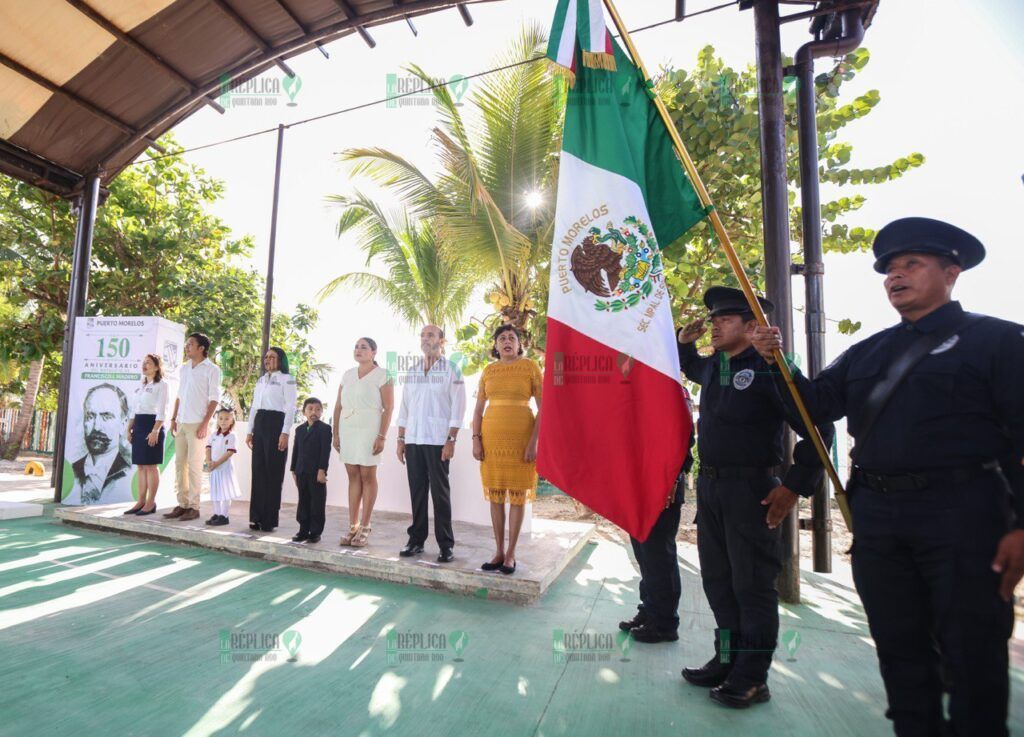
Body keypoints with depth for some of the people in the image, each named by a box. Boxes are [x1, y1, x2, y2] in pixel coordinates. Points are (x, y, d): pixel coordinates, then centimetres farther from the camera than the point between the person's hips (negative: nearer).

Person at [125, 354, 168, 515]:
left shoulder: (161, 384, -5)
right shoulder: (141, 386, 18)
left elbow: (161, 411, -13)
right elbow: (134, 409, 20)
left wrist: (155, 431, -21)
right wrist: (129, 429, 12)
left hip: (152, 424, -8)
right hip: (139, 426, 8)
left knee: (151, 465, -5)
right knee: (140, 465, 8)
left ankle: (151, 503, 0)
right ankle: (141, 501, 13)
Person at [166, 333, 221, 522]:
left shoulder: (212, 370, -5)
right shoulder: (184, 368, 15)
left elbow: (214, 399, -8)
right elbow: (179, 396, 19)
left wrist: (205, 423, -14)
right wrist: (173, 419, 11)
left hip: (197, 424, -6)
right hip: (181, 423, 6)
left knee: (194, 466, -4)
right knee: (179, 464, 8)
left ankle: (194, 507, 3)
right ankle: (182, 505, 16)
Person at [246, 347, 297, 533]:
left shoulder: (287, 379, -2)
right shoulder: (261, 380, 19)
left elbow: (290, 408, -9)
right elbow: (254, 407, 21)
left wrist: (285, 433, -16)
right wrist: (250, 431, 15)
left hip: (275, 424, -6)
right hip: (259, 425, 7)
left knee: (273, 472, -4)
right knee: (258, 471, 5)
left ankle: (269, 519, 2)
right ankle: (257, 517, 12)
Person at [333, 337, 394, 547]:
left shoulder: (381, 375, -4)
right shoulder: (348, 374, 13)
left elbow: (389, 408, -9)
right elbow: (338, 406, 14)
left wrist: (382, 436, -15)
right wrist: (336, 433, 8)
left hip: (369, 431, -5)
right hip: (347, 431, 5)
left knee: (367, 476, 0)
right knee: (353, 476, 8)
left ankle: (365, 526, 9)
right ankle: (352, 526, 15)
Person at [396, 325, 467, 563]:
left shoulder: (451, 369, 0)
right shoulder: (412, 371, 14)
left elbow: (458, 407, -5)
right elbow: (404, 407, 16)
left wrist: (451, 440, -12)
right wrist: (401, 439, 10)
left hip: (437, 440, -4)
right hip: (413, 440, 5)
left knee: (440, 491, -1)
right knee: (417, 490, 9)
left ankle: (446, 545, 8)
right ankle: (416, 539, 20)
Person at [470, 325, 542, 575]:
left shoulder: (530, 367, -2)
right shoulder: (488, 370, 9)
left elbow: (544, 408, -5)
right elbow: (478, 408, 10)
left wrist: (534, 441, -13)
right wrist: (476, 439, 0)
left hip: (521, 436, -3)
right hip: (492, 436, 4)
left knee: (518, 495, 2)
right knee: (495, 495, 8)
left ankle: (510, 554, 14)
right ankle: (499, 551, 20)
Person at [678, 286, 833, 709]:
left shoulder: (769, 368, -12)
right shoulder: (713, 366, 10)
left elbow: (817, 428, -13)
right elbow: (689, 368, 35)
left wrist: (795, 486, -15)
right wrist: (685, 340, 15)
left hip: (751, 490, -7)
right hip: (709, 485, 8)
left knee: (752, 584, 4)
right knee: (717, 579, 15)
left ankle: (752, 677, 18)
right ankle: (727, 659, 30)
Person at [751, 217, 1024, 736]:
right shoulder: (867, 352, 15)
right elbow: (815, 404, 13)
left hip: (962, 517, -4)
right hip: (876, 516, 5)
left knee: (972, 656, 7)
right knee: (899, 649, 16)